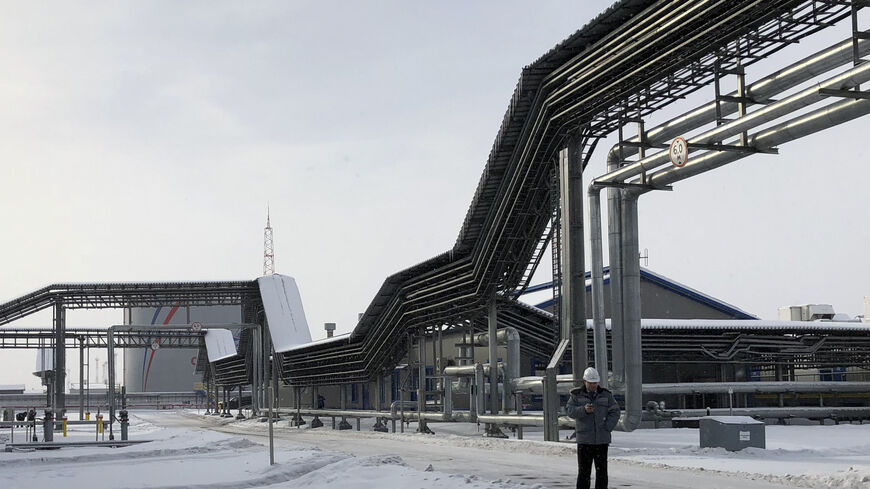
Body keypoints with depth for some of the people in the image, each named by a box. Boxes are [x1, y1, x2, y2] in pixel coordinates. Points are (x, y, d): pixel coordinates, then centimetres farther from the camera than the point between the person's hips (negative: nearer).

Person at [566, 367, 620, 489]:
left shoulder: (605, 395, 7)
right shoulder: (577, 395, 3)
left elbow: (615, 412, 3)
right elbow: (570, 410, -9)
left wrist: (606, 428, -9)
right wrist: (584, 410, -27)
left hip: (602, 439, 2)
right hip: (584, 439, -1)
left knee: (602, 470, 3)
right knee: (584, 470, -4)